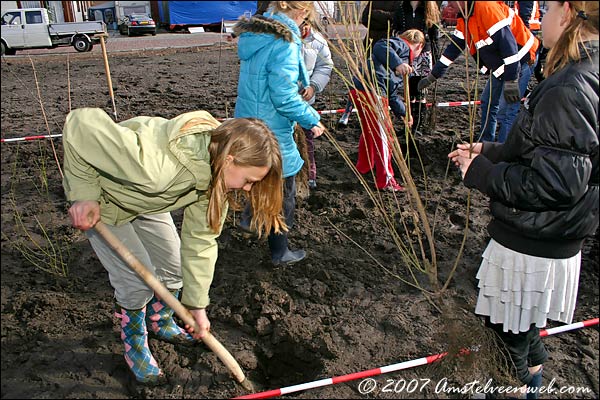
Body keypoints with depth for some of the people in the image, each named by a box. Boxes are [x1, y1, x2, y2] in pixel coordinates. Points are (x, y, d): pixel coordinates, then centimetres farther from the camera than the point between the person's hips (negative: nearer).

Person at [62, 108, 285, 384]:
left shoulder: (215, 171, -23)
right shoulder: (157, 167, -47)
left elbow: (201, 239, -15)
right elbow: (81, 124, -39)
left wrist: (197, 304, -11)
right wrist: (84, 193, -33)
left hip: (144, 199, 6)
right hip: (98, 199, -6)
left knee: (173, 264, 9)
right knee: (138, 279, -9)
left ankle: (160, 322, 38)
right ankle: (134, 343, 20)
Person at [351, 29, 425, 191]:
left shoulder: (403, 63, 30)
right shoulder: (402, 45, 3)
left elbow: (392, 95, 30)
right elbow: (380, 47, -19)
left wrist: (403, 113, 33)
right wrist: (397, 63, -28)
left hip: (361, 91, 10)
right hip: (370, 91, -10)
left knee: (369, 130, 28)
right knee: (384, 134, -2)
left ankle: (364, 166, 49)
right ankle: (385, 180, 8)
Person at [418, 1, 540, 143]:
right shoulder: (464, 17, 5)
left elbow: (508, 42, -29)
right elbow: (453, 47, 13)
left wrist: (511, 81, -28)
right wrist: (432, 76, 14)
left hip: (519, 61, -10)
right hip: (499, 65, 10)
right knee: (487, 103, 18)